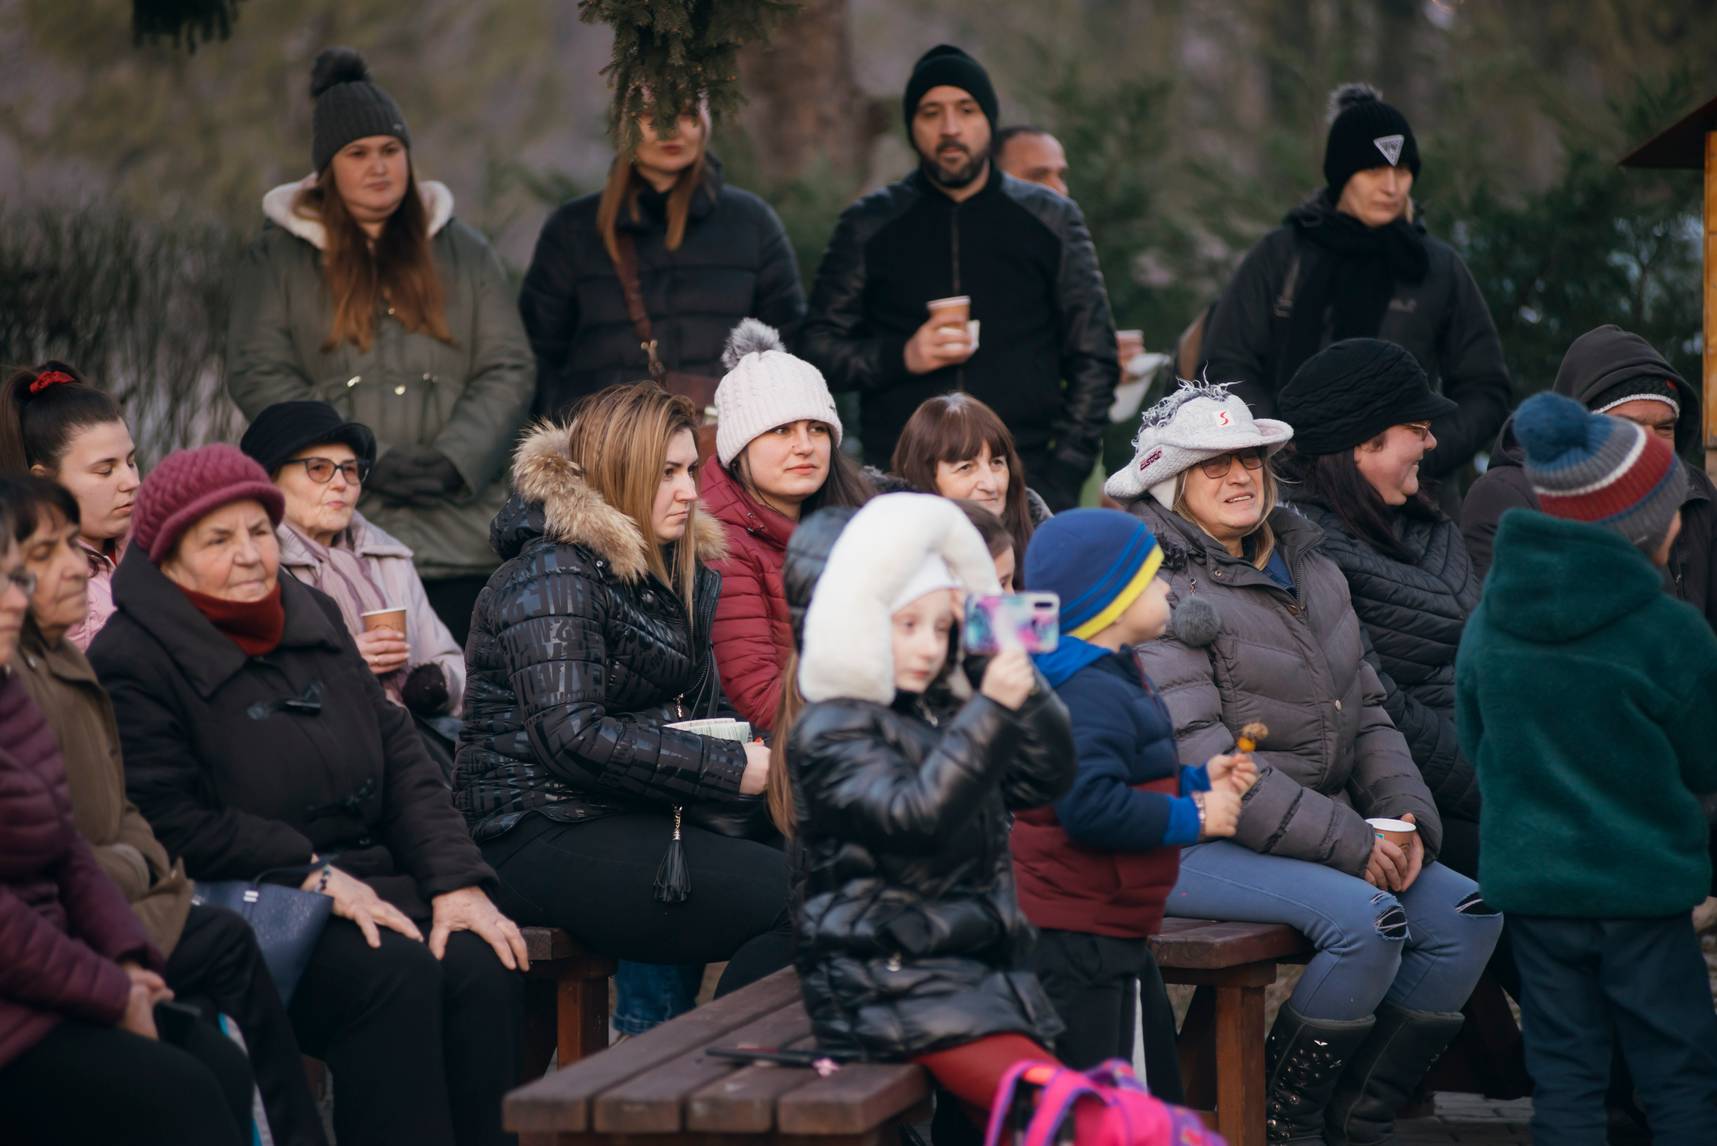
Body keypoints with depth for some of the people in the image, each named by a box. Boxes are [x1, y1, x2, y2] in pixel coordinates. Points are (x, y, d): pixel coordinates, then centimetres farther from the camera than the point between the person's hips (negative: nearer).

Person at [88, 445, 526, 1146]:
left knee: (481, 968, -22)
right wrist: (312, 875, -17)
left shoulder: (314, 619, 16)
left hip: (364, 883, 6)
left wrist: (456, 879, -1)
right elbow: (171, 822, -14)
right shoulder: (132, 661, -6)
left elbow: (400, 759, 14)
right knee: (394, 976, -31)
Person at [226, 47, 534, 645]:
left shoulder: (467, 255, 17)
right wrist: (366, 462, -11)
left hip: (459, 528, 2)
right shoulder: (276, 260, 11)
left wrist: (453, 459, -9)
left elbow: (508, 373, 10)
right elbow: (257, 376, 0)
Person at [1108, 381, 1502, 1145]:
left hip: (1322, 828, 8)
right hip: (1196, 845, -8)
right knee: (1366, 918, -29)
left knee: (1467, 913, -8)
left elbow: (1367, 711, 19)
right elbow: (1201, 755, -19)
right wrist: (1347, 843, -20)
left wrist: (1406, 814, -1)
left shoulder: (1311, 570, 16)